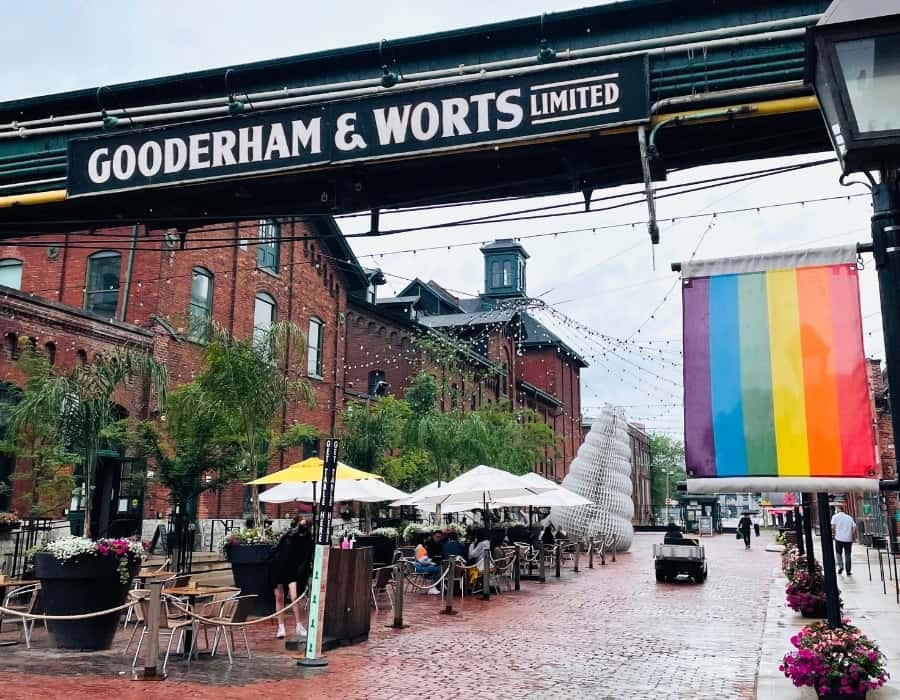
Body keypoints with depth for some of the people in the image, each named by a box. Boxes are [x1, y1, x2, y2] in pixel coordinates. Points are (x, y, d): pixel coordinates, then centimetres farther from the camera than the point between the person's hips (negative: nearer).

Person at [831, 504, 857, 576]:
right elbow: (854, 528, 4)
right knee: (847, 555, 9)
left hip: (839, 538, -3)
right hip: (848, 539, 3)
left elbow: (833, 527, -8)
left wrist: (833, 534, 7)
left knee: (838, 553, 14)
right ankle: (848, 571, 10)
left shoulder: (835, 517, 2)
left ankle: (840, 566, -4)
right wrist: (854, 538, 10)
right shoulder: (849, 518, 13)